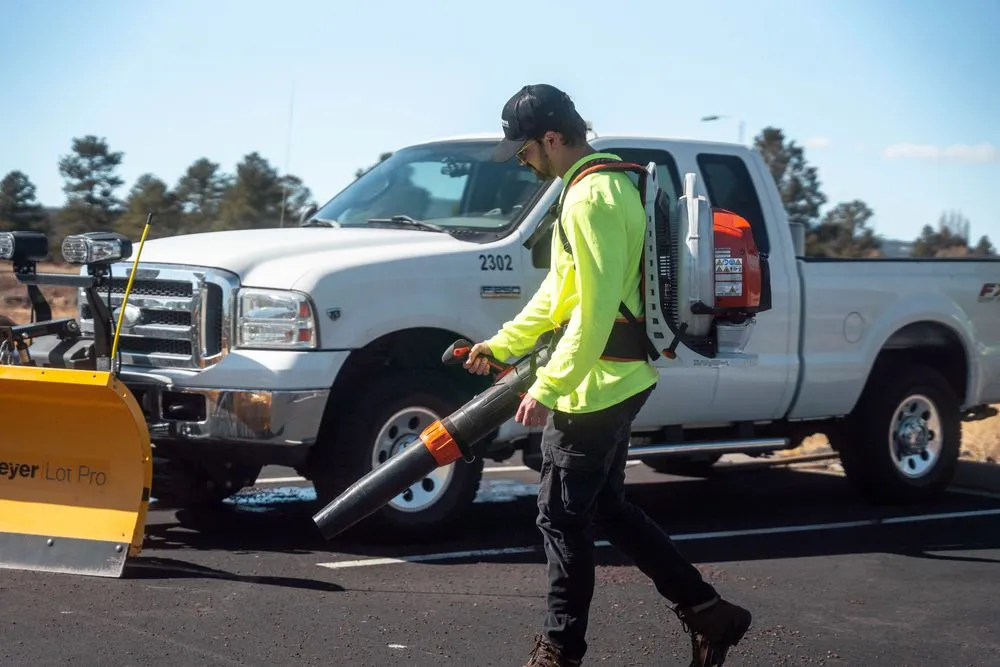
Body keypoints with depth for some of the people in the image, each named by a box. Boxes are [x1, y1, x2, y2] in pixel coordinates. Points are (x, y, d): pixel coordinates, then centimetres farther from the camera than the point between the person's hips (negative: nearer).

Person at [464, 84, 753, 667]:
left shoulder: (590, 197, -20)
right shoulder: (608, 183, 13)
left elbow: (593, 312, -25)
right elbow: (560, 288, 21)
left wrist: (547, 390, -21)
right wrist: (503, 344, 23)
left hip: (596, 385, -10)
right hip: (615, 382, 10)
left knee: (563, 518, 0)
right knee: (607, 508, 17)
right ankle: (707, 612, 19)